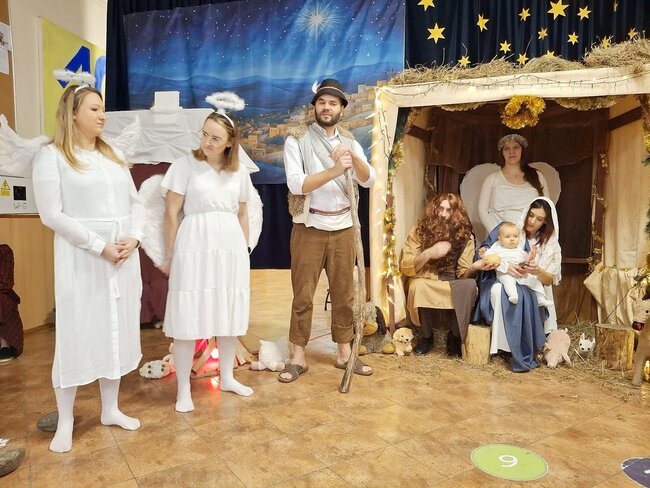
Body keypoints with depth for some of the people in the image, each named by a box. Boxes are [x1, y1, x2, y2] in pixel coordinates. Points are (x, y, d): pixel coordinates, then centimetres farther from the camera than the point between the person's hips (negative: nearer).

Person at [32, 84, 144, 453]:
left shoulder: (114, 154, 14)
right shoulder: (52, 156, -3)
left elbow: (136, 202, 10)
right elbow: (51, 214, -10)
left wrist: (133, 238, -7)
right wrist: (99, 246, -16)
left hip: (125, 256, 5)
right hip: (81, 258, -5)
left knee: (117, 330, 10)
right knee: (77, 333, 2)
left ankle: (111, 409, 26)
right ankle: (65, 422, 18)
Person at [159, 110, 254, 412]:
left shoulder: (239, 172, 8)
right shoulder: (186, 165, -3)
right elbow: (171, 213, -2)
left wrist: (244, 251, 14)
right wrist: (170, 255, -2)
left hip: (230, 247, 4)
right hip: (194, 246, -4)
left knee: (229, 315, 11)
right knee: (187, 318, -2)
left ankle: (226, 378, 28)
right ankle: (183, 390, 12)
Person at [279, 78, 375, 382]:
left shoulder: (349, 142, 8)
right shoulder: (297, 140, -4)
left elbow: (369, 180, -6)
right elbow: (296, 185, -17)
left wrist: (353, 157, -25)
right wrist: (334, 170, -28)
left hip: (343, 228, 4)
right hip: (309, 229, -3)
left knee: (344, 293, 10)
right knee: (303, 295, 3)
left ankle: (344, 353, 22)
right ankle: (298, 357, 15)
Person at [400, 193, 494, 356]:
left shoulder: (464, 235, -4)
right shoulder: (419, 230, -8)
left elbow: (462, 272, -8)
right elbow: (405, 267, -12)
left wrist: (474, 267, -31)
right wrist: (429, 253, -27)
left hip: (451, 282, 2)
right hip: (425, 280, -1)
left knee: (469, 284, -31)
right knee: (418, 286, -36)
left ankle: (455, 336, -9)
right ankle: (427, 336, -9)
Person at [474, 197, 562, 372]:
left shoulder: (550, 243, 8)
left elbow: (550, 280, 3)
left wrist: (538, 272, -22)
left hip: (530, 290, 1)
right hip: (498, 281, -1)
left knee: (525, 297, -37)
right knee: (502, 292, -38)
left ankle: (525, 352, -26)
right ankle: (520, 354, -33)